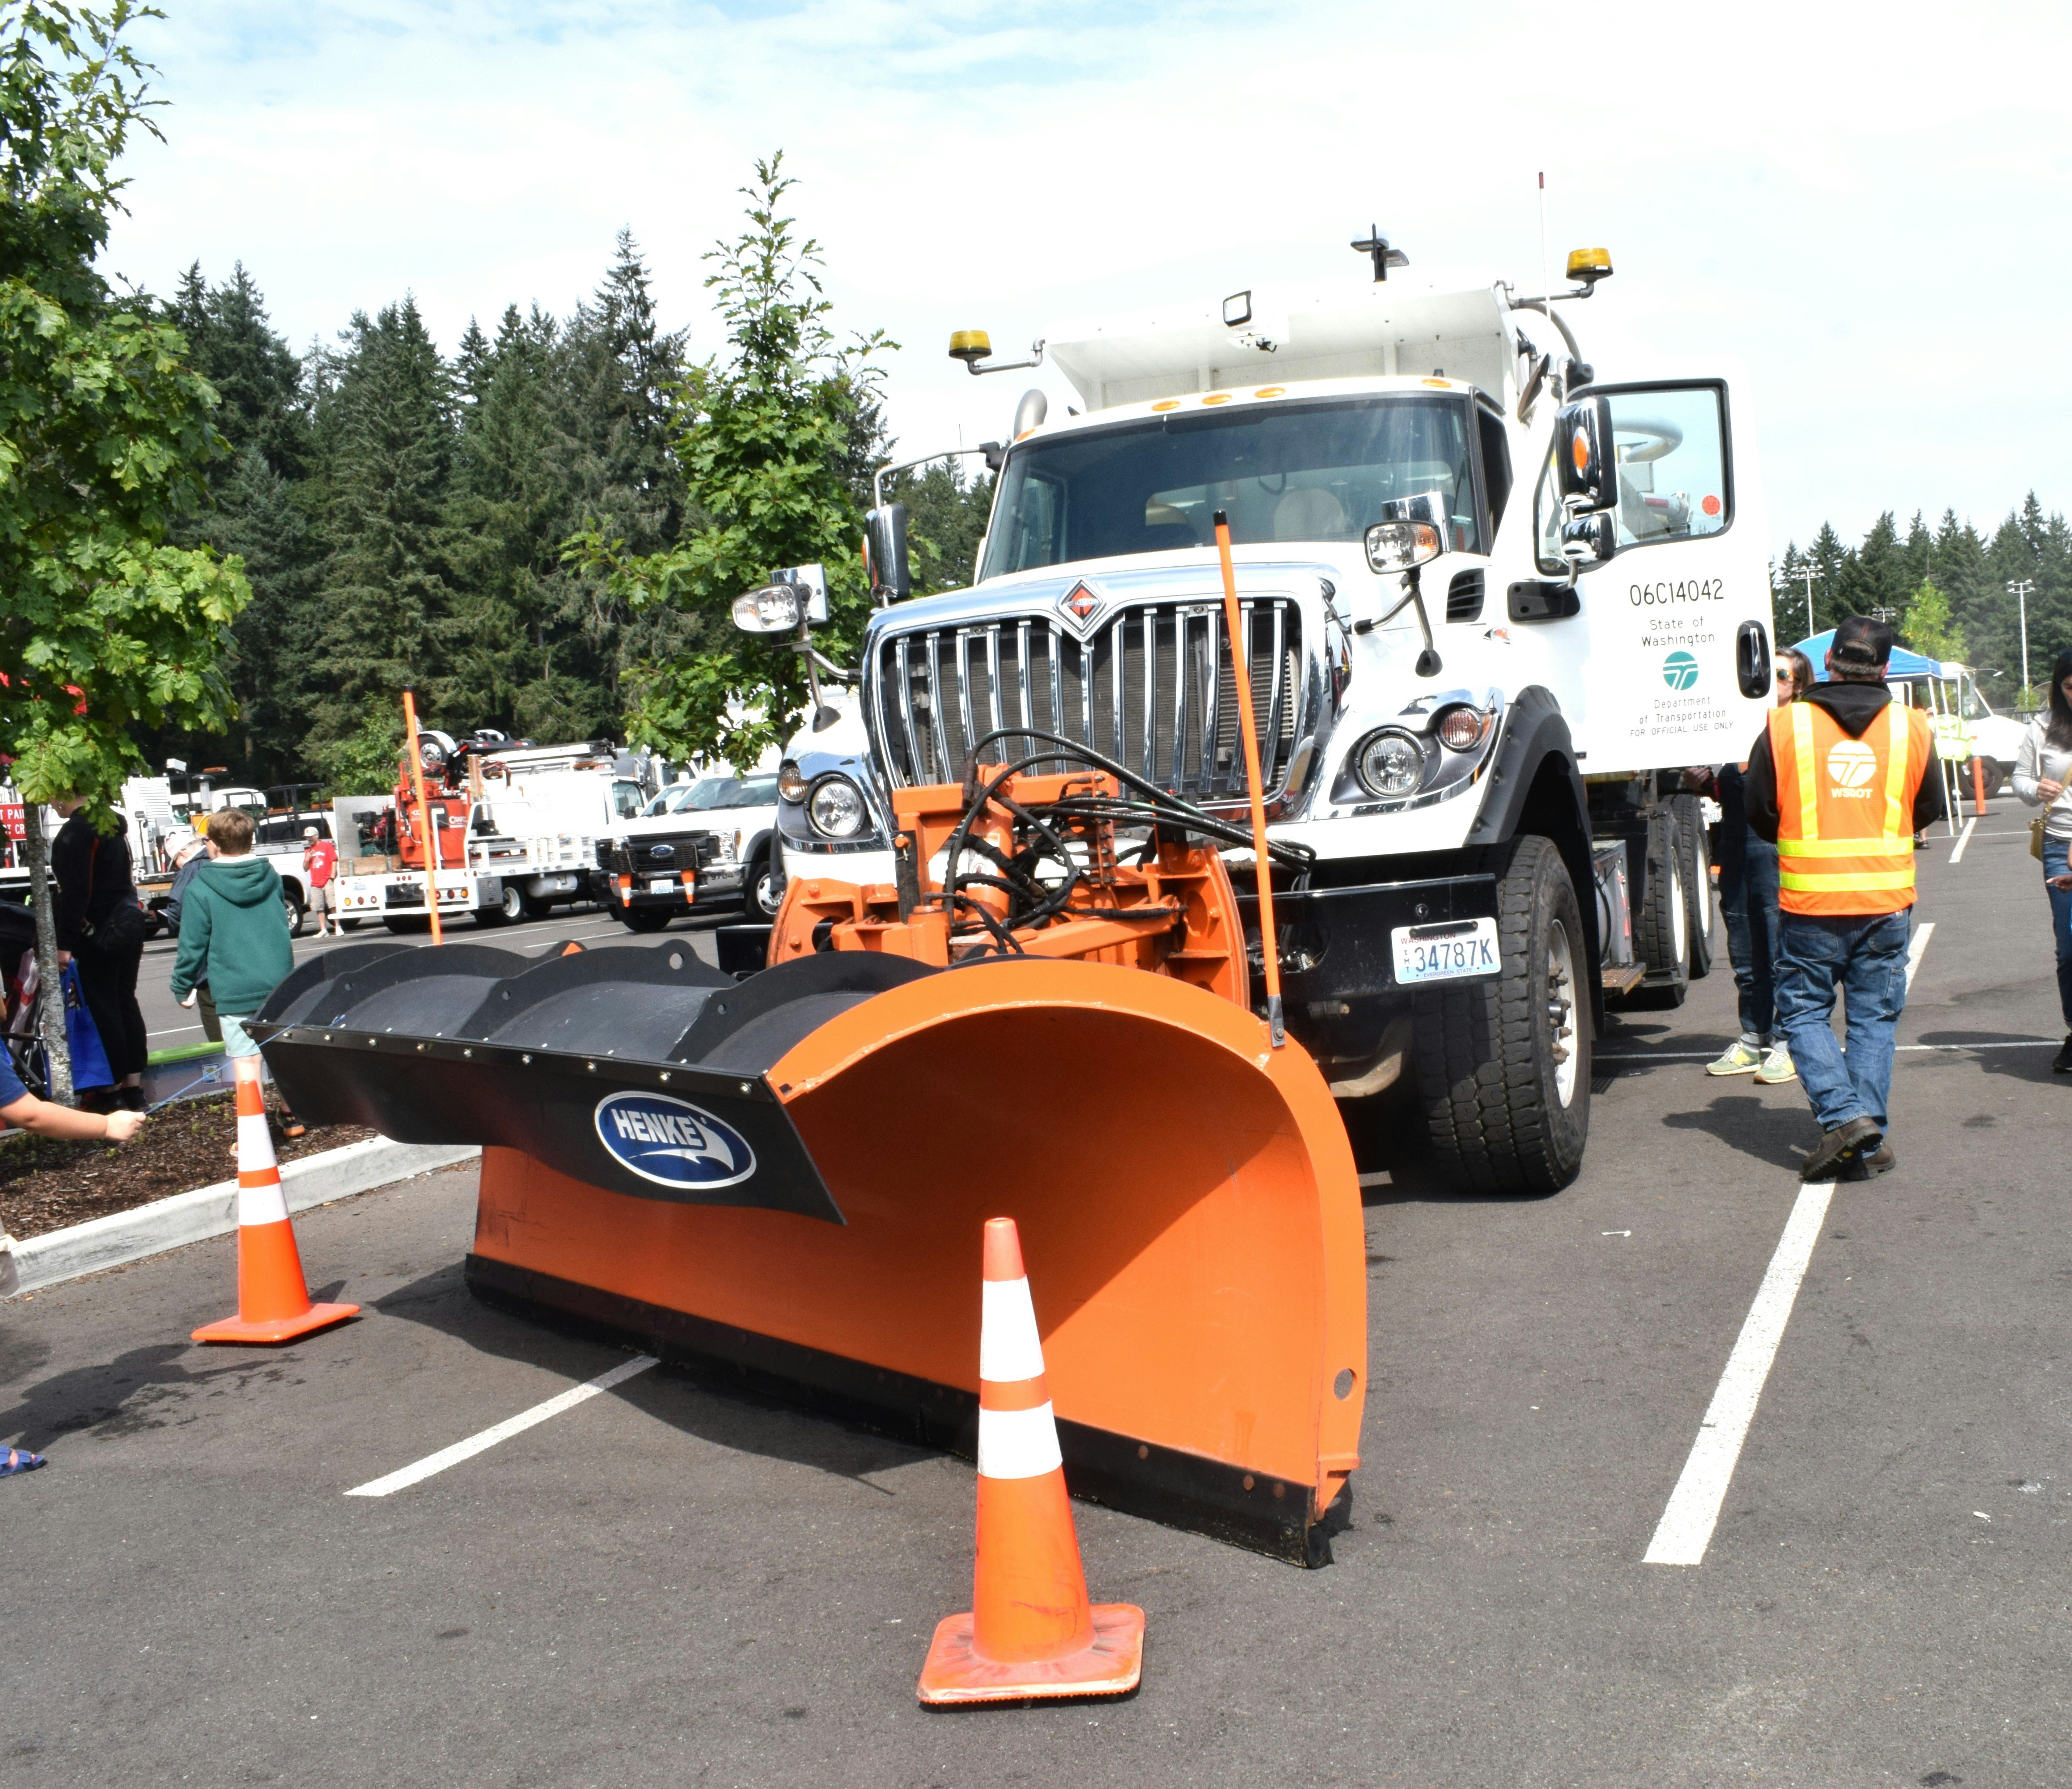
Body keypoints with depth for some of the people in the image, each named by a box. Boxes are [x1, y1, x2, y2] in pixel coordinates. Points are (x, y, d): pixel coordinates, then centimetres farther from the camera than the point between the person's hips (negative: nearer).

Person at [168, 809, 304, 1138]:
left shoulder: (200, 889, -7)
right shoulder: (271, 877, 6)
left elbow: (192, 944, -4)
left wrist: (183, 988, 7)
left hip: (234, 991, -5)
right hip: (279, 984, 5)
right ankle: (291, 1118, 29)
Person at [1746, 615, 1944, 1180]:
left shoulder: (1784, 725, -5)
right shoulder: (1913, 729, 2)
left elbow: (1759, 814, 2)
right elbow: (1928, 811, 13)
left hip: (1809, 902, -2)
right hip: (1887, 901, 2)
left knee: (1803, 1012, 9)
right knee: (1874, 1018, 11)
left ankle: (1843, 1113, -8)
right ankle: (1870, 1139, 9)